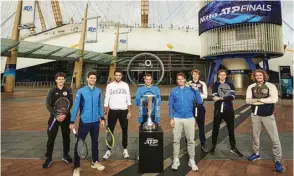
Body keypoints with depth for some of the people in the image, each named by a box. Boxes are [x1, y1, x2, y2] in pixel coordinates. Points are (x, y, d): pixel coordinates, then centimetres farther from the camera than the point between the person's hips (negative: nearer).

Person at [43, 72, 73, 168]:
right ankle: (49, 158, 19)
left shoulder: (68, 90, 0)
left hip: (66, 117, 1)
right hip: (54, 117, 0)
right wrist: (56, 115, -17)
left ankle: (65, 155, 29)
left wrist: (65, 114, -19)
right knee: (51, 138, 3)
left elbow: (70, 104, -5)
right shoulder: (52, 91, -1)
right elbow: (48, 105, -7)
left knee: (66, 137, 11)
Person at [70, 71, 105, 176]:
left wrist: (102, 118, 9)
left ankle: (95, 162, 34)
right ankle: (76, 167, 16)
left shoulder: (98, 91, 2)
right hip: (84, 122, -4)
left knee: (95, 142, 16)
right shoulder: (81, 91, -9)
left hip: (95, 122, 4)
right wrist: (72, 122, -7)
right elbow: (75, 107, -7)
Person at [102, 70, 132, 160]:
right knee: (110, 131, 5)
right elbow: (106, 99, 0)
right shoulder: (109, 85, 0)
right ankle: (109, 150, 18)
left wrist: (129, 111, -2)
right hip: (112, 111, -1)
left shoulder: (125, 85, 3)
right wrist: (105, 112, -6)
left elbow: (128, 99, 4)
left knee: (124, 130, 10)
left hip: (123, 111, 1)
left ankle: (125, 149, 24)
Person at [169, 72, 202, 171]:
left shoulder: (191, 90, 3)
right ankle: (176, 160, 22)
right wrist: (171, 118, -5)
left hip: (189, 118, 0)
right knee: (176, 140, 7)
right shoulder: (173, 91, 2)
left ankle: (192, 161, 21)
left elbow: (199, 102, -3)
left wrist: (196, 90, -11)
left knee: (191, 140, 6)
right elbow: (170, 106, 2)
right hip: (177, 119, 0)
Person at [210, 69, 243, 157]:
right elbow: (214, 98, -12)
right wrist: (227, 97, -16)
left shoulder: (230, 85, 7)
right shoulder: (215, 85, 0)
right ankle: (213, 146, 24)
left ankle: (233, 147, 25)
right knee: (216, 129, 8)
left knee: (231, 129, 12)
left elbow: (232, 97, -8)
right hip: (218, 109, -2)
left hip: (229, 110, 2)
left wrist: (221, 98, -19)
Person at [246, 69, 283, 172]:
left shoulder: (271, 86, -9)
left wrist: (259, 99, -20)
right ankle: (256, 153, 35)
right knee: (255, 135, 15)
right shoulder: (251, 87, -1)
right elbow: (248, 100, -10)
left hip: (268, 115, -3)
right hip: (255, 115, 3)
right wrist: (265, 100, -20)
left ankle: (278, 160, 14)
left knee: (274, 138, -1)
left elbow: (274, 99, -23)